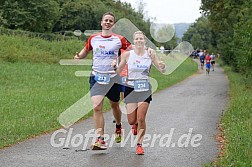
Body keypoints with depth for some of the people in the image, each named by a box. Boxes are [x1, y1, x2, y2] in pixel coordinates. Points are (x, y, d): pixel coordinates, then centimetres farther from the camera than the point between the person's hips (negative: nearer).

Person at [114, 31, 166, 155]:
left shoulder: (150, 55, 0)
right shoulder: (127, 54, -1)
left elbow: (162, 71, 5)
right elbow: (118, 71, 6)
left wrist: (162, 66, -18)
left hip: (145, 89, 0)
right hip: (130, 88, 0)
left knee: (141, 119, -8)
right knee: (131, 120, 0)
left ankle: (139, 145, 8)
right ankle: (135, 124, 39)